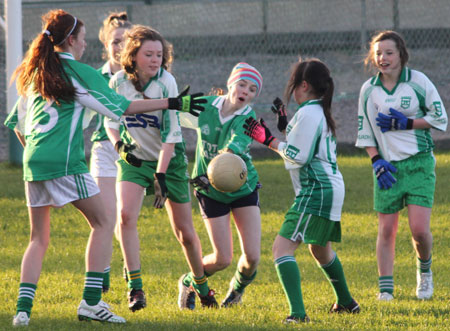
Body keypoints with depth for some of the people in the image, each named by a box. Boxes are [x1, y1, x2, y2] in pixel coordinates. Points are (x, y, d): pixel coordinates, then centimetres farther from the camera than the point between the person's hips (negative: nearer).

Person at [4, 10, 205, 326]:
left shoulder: (35, 72, 18)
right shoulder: (78, 72, -2)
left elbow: (17, 121, 22)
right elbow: (121, 106, -3)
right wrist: (173, 103, 0)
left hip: (33, 160, 7)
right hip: (65, 162, -7)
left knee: (39, 239, 11)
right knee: (103, 223, 3)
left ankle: (23, 308, -4)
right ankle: (91, 302, -6)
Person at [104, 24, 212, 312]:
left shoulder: (166, 82, -19)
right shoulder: (119, 82, -10)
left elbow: (170, 132, -21)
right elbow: (110, 119, 6)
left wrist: (161, 175, -27)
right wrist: (117, 142, -16)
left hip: (170, 159, -2)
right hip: (134, 158, 2)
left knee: (185, 232, 3)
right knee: (125, 214, -23)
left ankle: (202, 286, 27)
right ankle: (135, 288, -18)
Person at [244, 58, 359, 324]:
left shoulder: (308, 114, -15)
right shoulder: (320, 112, 15)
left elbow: (299, 157, -17)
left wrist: (269, 140, -9)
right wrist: (285, 128, 21)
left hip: (317, 190, -11)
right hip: (330, 187, 11)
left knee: (282, 247, -17)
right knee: (320, 248, 30)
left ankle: (298, 313, -29)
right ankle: (346, 302, 44)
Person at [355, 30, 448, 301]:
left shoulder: (418, 81, -3)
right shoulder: (369, 90, 6)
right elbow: (364, 131, 11)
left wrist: (405, 123, -11)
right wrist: (377, 161, -3)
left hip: (418, 164, -3)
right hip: (387, 167, 3)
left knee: (419, 228, -11)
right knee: (386, 229, 1)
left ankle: (425, 270, 18)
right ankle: (386, 287, 8)